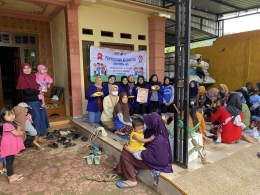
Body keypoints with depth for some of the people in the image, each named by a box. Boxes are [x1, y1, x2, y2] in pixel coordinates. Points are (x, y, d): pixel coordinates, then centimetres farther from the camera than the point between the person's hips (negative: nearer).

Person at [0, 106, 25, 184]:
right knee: (9, 161, 1)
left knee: (11, 160, 19)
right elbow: (16, 133, -21)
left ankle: (11, 174, 32)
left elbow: (18, 133, 11)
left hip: (11, 146, 10)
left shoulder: (12, 123, 7)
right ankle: (11, 177, 12)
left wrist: (19, 131, -10)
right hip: (8, 146, -10)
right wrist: (19, 129, -3)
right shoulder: (7, 125, -24)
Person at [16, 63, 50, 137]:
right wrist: (39, 92, -13)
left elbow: (38, 85, 20)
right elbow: (27, 91, -21)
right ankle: (37, 134, 10)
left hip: (38, 99, 7)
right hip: (31, 101, -7)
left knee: (42, 114, 12)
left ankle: (41, 131, 30)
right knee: (36, 115, -5)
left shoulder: (34, 75, 5)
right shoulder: (22, 78, -13)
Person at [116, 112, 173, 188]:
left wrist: (130, 150, -18)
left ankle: (132, 181, 2)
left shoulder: (158, 139, -33)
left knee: (125, 155, -11)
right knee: (125, 149, 6)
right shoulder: (155, 130, -8)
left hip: (154, 161, -9)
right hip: (151, 155, 9)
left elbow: (146, 155, -27)